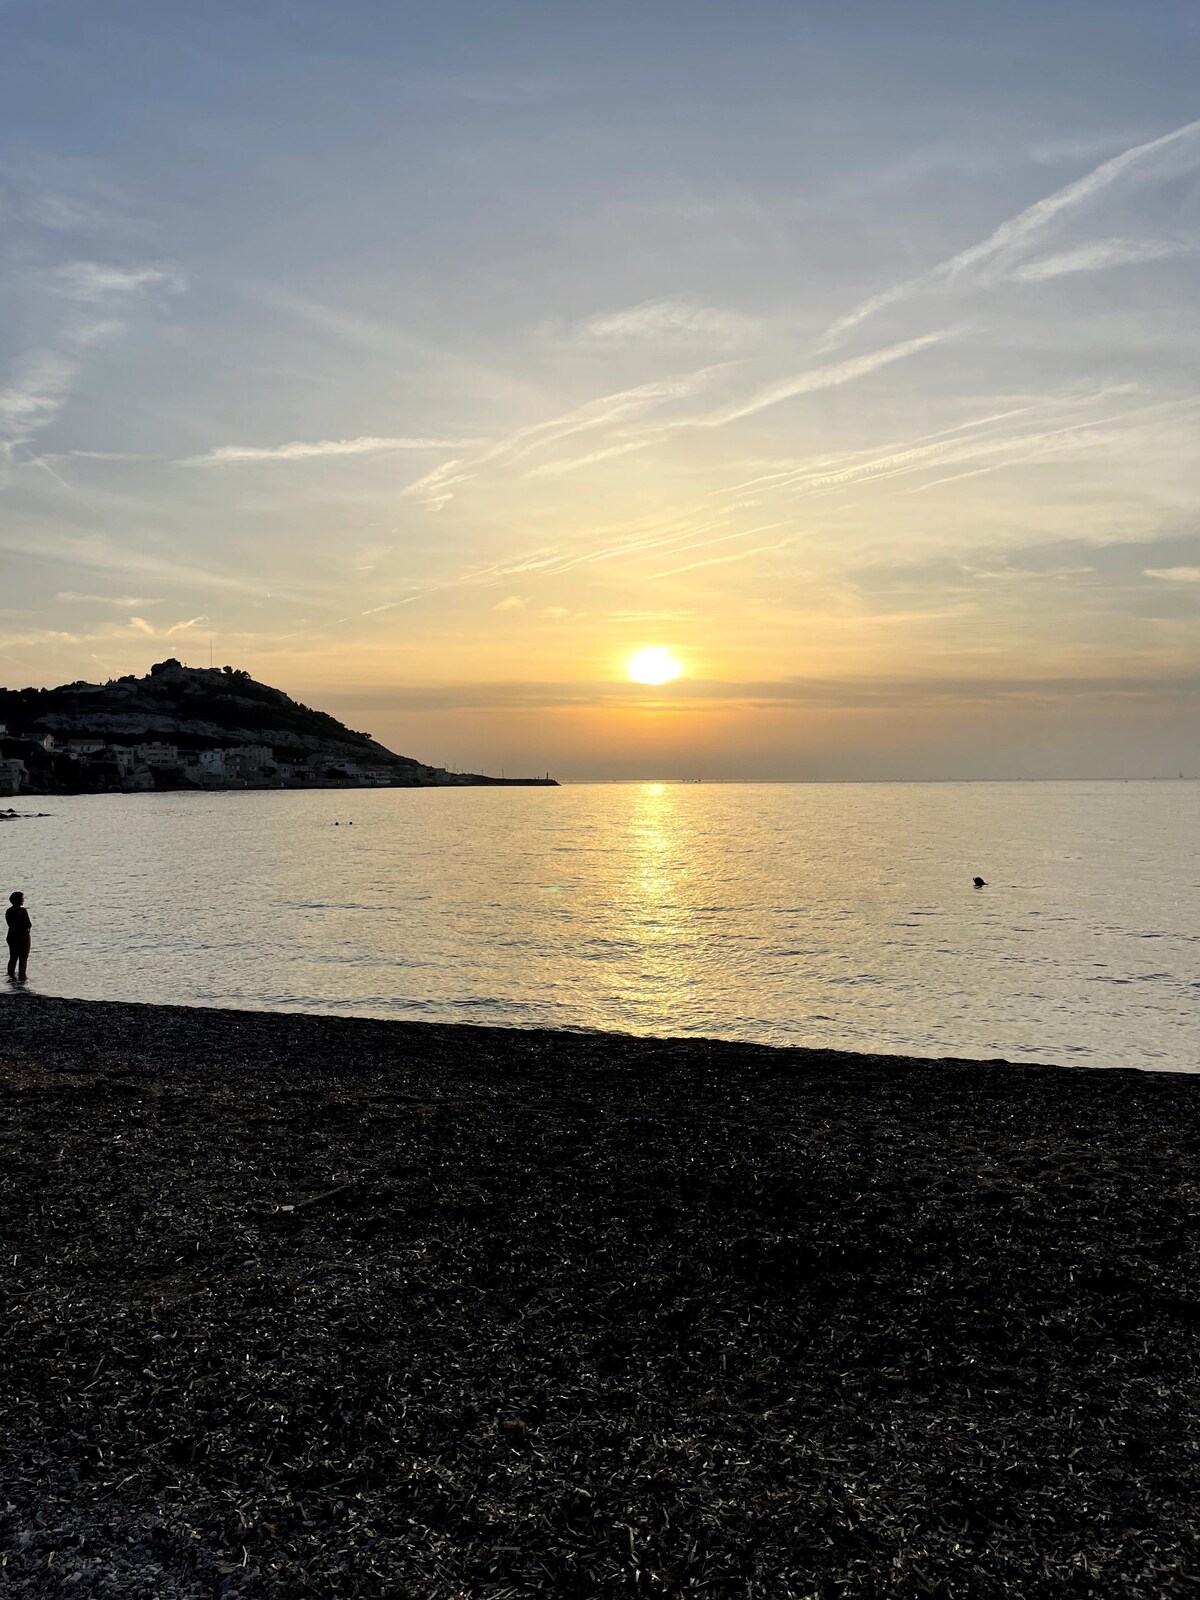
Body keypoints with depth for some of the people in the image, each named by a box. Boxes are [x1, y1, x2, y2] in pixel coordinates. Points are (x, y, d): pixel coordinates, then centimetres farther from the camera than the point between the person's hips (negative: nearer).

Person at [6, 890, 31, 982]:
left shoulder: (8, 911, 2)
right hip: (23, 936, -6)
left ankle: (11, 974, 27)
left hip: (12, 936, 6)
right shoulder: (22, 911, -18)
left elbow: (10, 924, 7)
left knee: (13, 957, 19)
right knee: (23, 958, 3)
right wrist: (30, 925, 4)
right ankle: (21, 977, 3)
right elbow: (28, 925, -17)